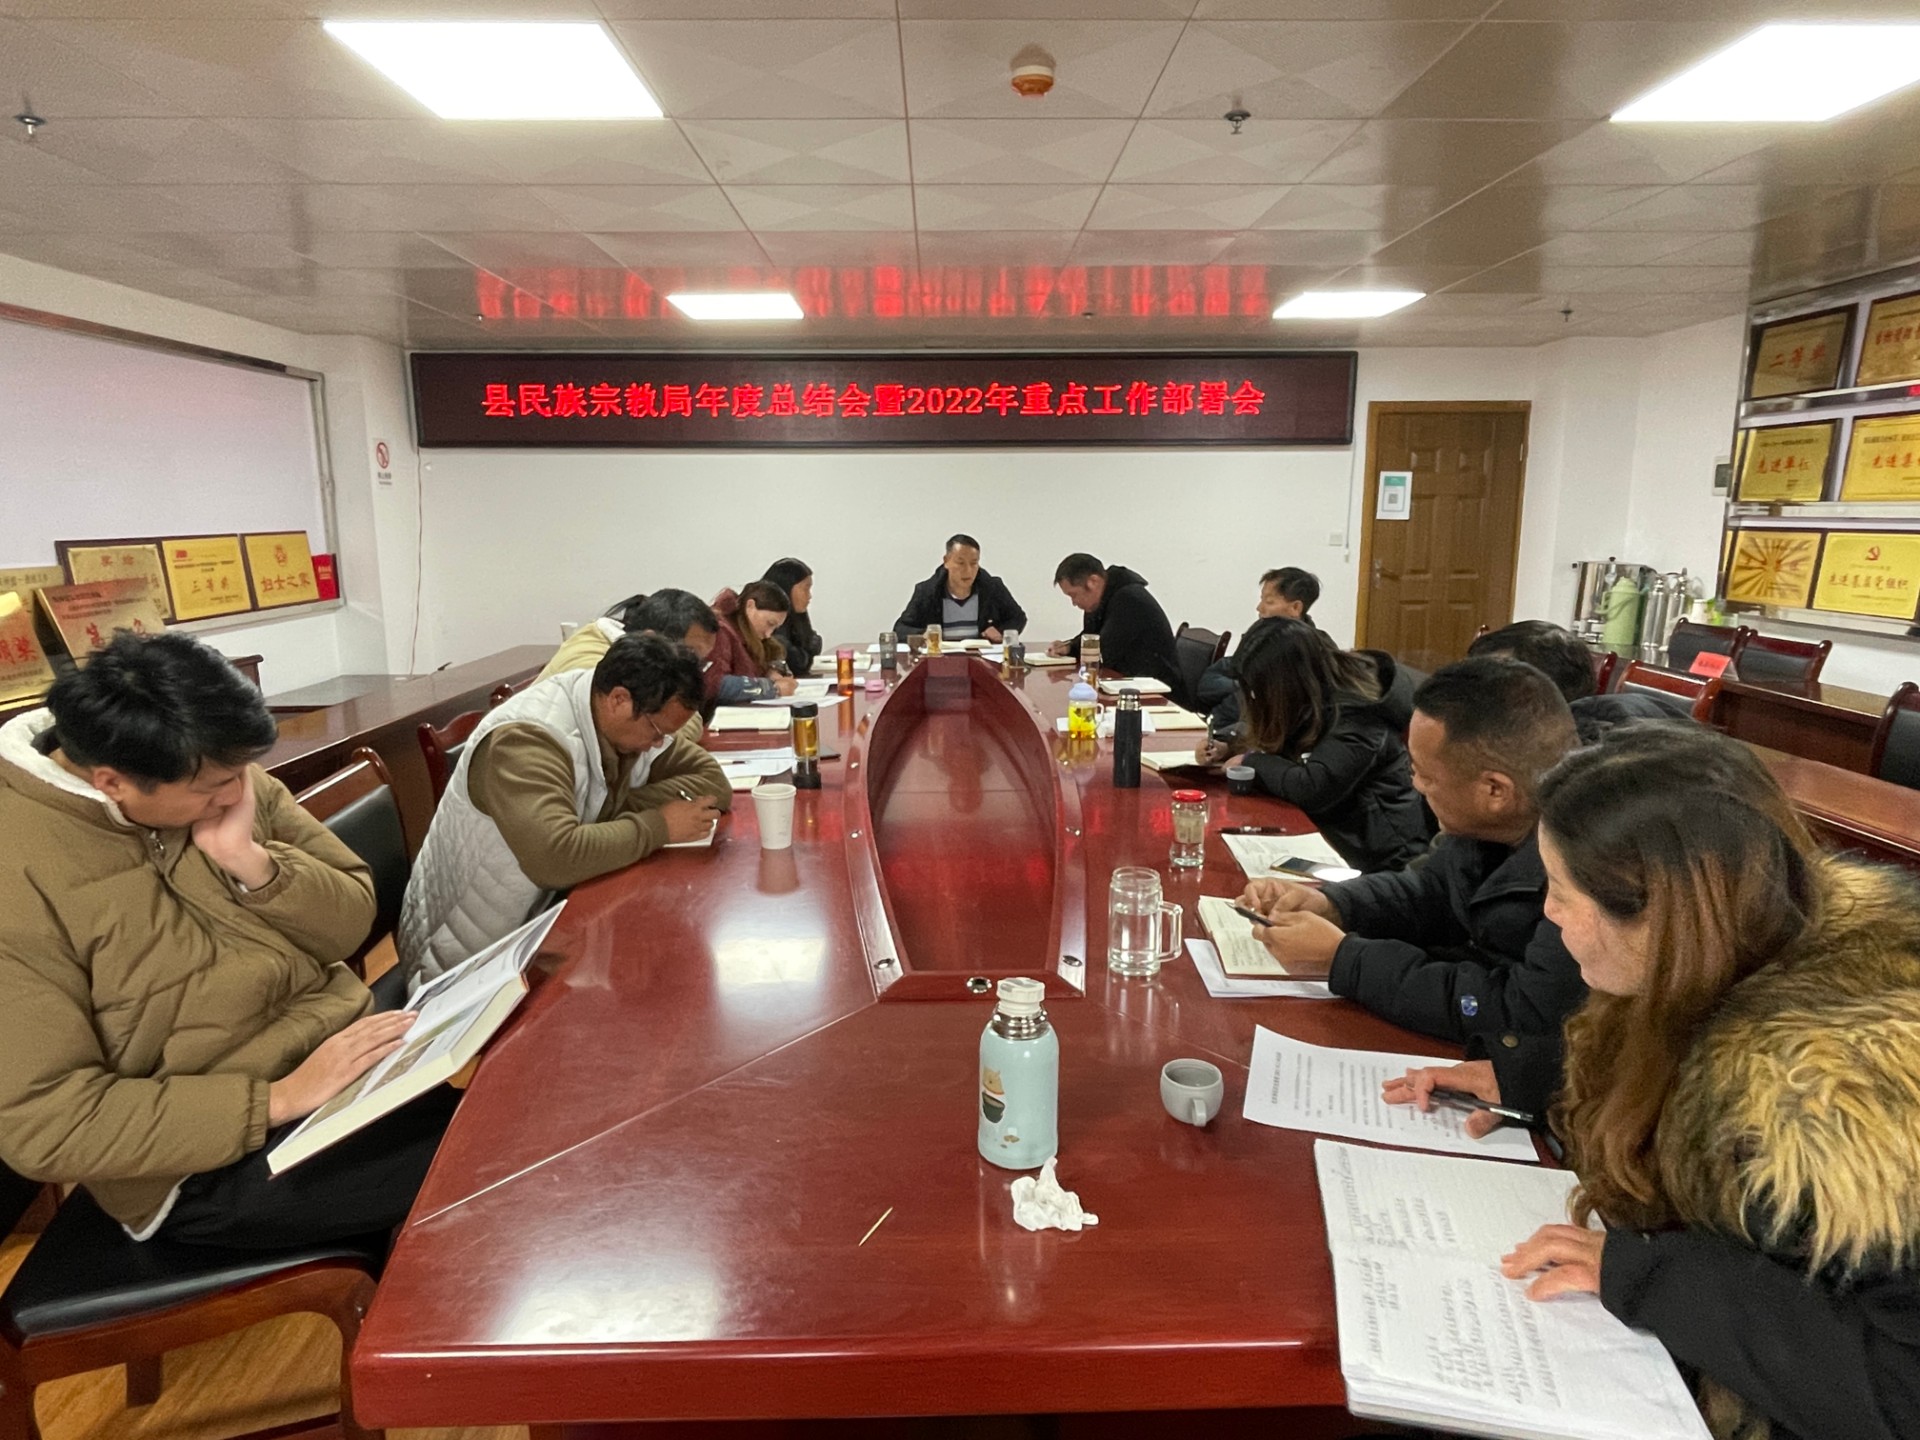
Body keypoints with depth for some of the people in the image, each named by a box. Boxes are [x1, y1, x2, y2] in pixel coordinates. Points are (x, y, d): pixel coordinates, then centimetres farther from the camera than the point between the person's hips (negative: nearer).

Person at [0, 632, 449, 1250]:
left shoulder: (222, 780, -2)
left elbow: (351, 925, 1)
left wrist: (249, 860, -17)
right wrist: (279, 1100, -25)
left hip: (342, 1047, 6)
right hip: (216, 1161, -6)